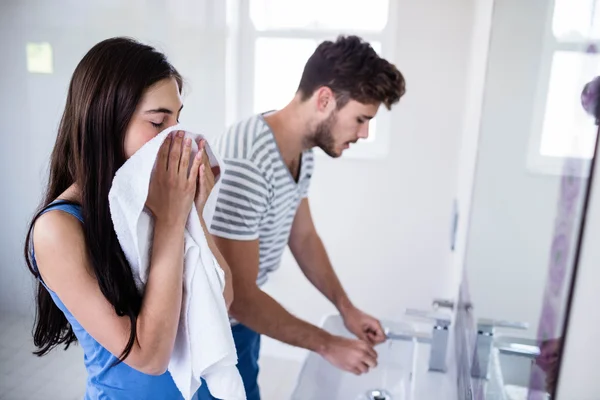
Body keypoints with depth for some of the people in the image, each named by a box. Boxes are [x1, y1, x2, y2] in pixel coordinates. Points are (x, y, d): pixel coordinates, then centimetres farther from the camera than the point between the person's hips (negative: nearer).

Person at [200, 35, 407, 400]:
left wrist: (346, 307, 1)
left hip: (242, 315, 8)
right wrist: (327, 345, -21)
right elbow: (238, 295, -30)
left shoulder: (302, 151, -6)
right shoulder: (244, 164, -35)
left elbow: (303, 237, 7)